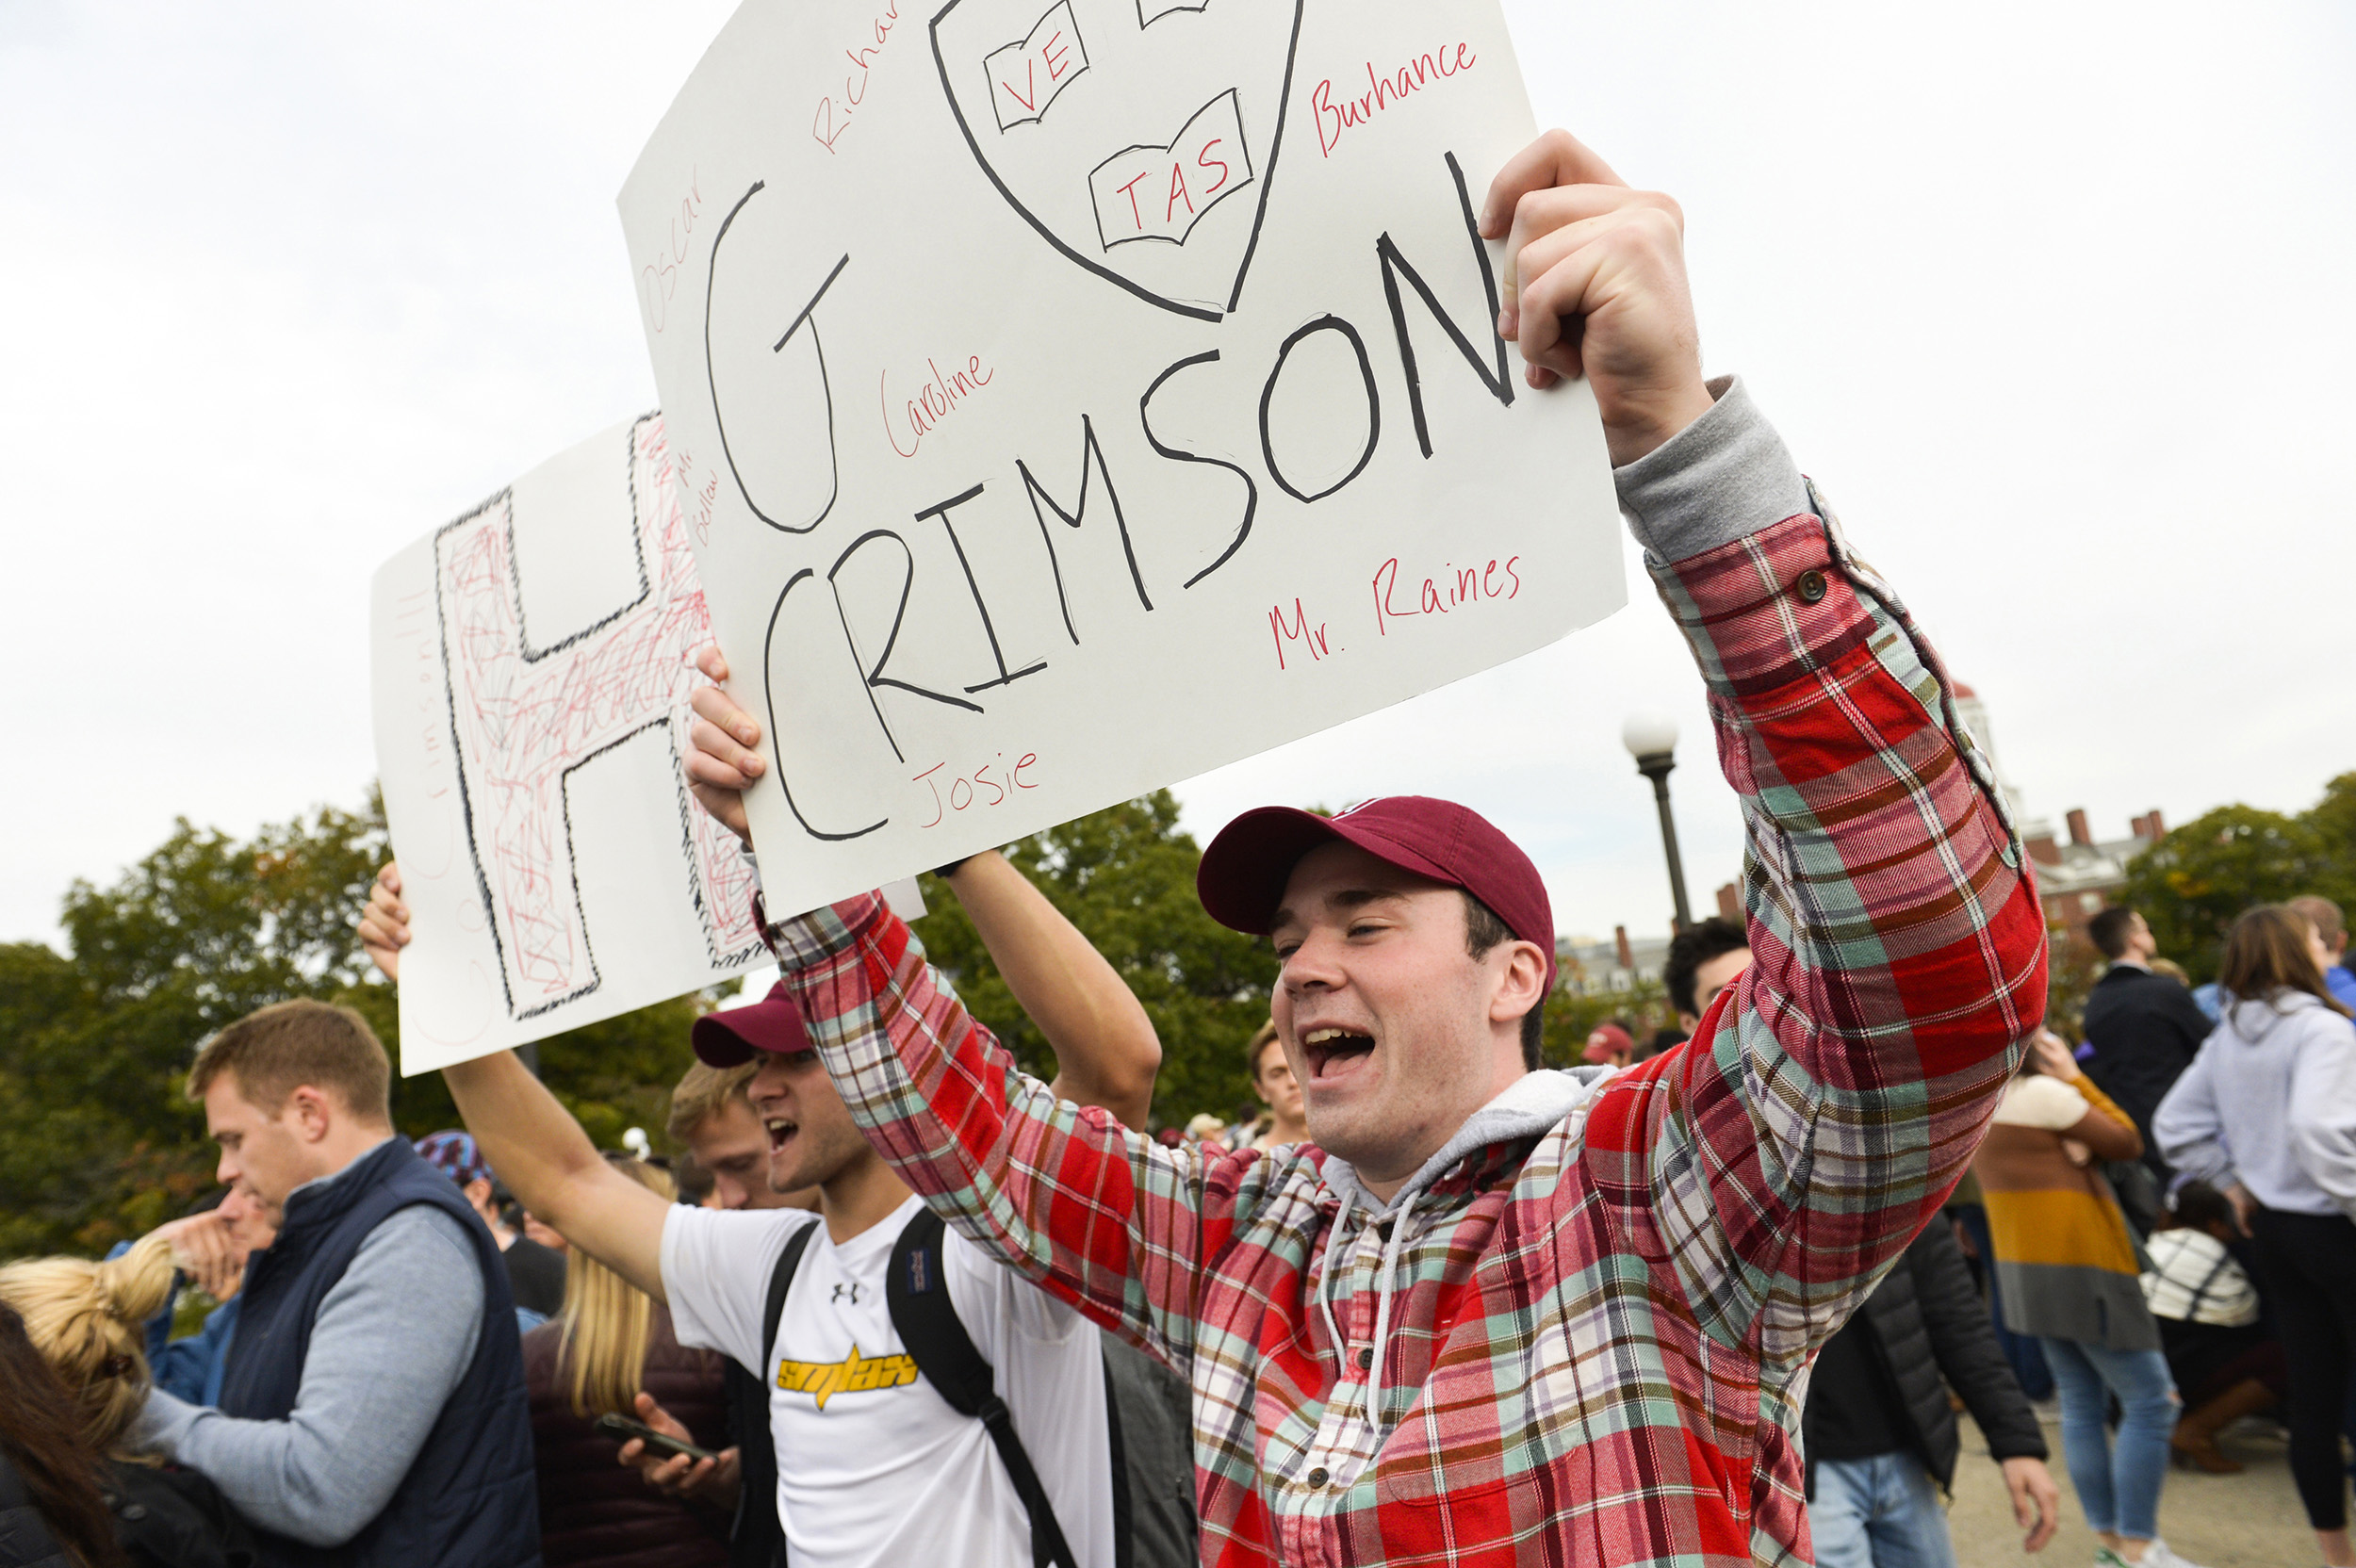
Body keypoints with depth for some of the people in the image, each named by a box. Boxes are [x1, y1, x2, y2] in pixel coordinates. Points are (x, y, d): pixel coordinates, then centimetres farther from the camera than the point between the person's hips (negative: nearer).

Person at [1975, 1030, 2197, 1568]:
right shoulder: (2043, 1093, -17)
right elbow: (2127, 1142, -6)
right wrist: (2074, 1077, -2)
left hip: (2024, 1268, 9)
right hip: (2080, 1266, -9)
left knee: (2082, 1404, 14)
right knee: (2150, 1401, 1)